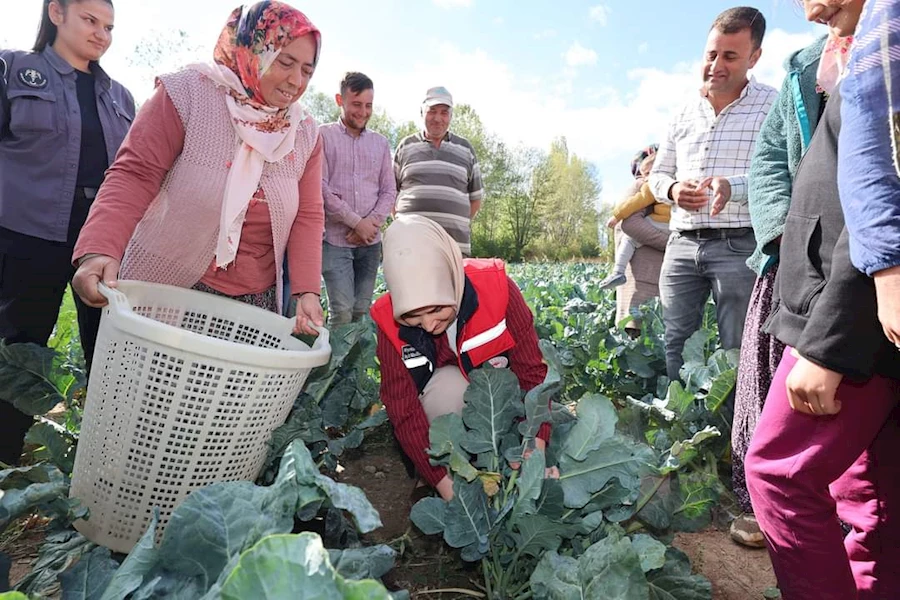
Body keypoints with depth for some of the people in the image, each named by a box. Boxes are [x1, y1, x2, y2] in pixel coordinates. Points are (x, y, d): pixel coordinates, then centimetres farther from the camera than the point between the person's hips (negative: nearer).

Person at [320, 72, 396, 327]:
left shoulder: (380, 142, 16)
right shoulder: (323, 136, 4)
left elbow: (389, 190, 11)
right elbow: (321, 187, -6)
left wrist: (371, 223, -6)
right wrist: (357, 222, -11)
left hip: (371, 241, 4)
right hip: (335, 238, -4)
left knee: (362, 312, 4)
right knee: (342, 312, -12)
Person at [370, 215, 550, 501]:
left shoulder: (496, 287, -28)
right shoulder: (390, 322, -24)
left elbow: (531, 372, -23)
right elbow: (405, 412, -24)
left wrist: (535, 447, -36)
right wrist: (445, 482, -33)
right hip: (441, 399, -1)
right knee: (449, 385, -34)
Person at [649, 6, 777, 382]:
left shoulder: (773, 106, 1)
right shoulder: (684, 114, 16)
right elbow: (657, 174, 20)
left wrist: (734, 187, -25)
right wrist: (672, 189, -4)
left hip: (740, 245, -4)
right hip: (682, 245, 5)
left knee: (737, 350, 0)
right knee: (674, 344, 7)